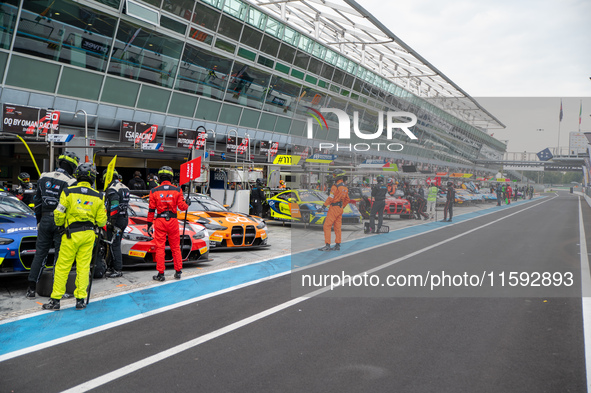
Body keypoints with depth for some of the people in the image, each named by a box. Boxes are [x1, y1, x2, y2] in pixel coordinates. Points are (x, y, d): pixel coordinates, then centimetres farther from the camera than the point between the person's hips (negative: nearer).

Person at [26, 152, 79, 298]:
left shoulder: (44, 178, 7)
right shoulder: (70, 182, -10)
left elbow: (37, 201, 13)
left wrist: (39, 220, 20)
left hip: (45, 219, 5)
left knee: (40, 253, 10)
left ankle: (31, 287, 11)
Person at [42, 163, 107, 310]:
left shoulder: (68, 192, -7)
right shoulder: (97, 196, 1)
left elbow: (58, 215, -5)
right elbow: (101, 221, 3)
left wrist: (59, 224, 16)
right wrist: (99, 222, 26)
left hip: (72, 234, -2)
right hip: (89, 234, 2)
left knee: (62, 267, 5)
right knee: (83, 267, 7)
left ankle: (55, 299, 10)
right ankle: (81, 300, 10)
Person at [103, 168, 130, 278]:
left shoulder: (112, 189, -14)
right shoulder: (124, 187, 15)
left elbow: (114, 207, -23)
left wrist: (111, 222, -21)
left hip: (116, 220, -9)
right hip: (124, 219, 9)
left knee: (114, 245, -4)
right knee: (116, 244, 16)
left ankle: (118, 270, -3)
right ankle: (113, 267, 24)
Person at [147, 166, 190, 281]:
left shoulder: (154, 191, -3)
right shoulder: (177, 190, -3)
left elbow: (151, 210, -1)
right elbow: (182, 206, -1)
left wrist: (149, 224, 6)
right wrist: (187, 203, 21)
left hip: (160, 221, -1)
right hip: (173, 221, 1)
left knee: (160, 248, 3)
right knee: (175, 247, 12)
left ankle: (160, 273, 4)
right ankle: (178, 271, 17)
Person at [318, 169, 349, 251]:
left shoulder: (335, 186, -15)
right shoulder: (345, 187, 11)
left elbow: (330, 198, -19)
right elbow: (347, 200, 18)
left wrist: (324, 206, -14)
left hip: (334, 208, -8)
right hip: (340, 209, 8)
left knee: (327, 226, -5)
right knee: (337, 227, 12)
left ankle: (327, 245, -9)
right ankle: (337, 245, 15)